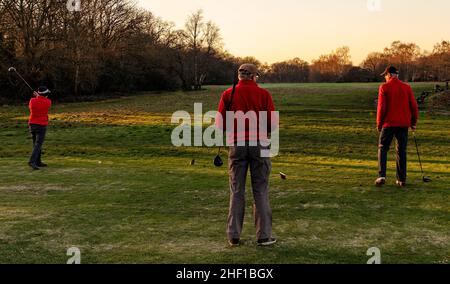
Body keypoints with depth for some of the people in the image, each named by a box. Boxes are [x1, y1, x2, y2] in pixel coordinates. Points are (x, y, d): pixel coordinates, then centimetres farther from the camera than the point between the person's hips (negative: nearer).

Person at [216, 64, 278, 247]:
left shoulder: (228, 94, 2)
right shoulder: (263, 94, 0)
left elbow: (220, 124, 0)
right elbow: (273, 124, -3)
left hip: (237, 145, 1)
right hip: (259, 145, -1)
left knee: (237, 192, 8)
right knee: (260, 191, 5)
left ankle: (234, 236, 9)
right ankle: (264, 236, 7)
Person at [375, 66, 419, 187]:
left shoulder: (384, 88, -5)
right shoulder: (407, 87, 5)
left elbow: (382, 107, -8)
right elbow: (414, 106, 5)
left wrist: (379, 123, 2)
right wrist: (414, 122, 15)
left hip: (389, 123, -3)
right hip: (403, 124, 3)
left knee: (383, 149, 6)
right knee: (401, 151, 10)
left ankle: (382, 176, -9)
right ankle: (402, 179, 10)